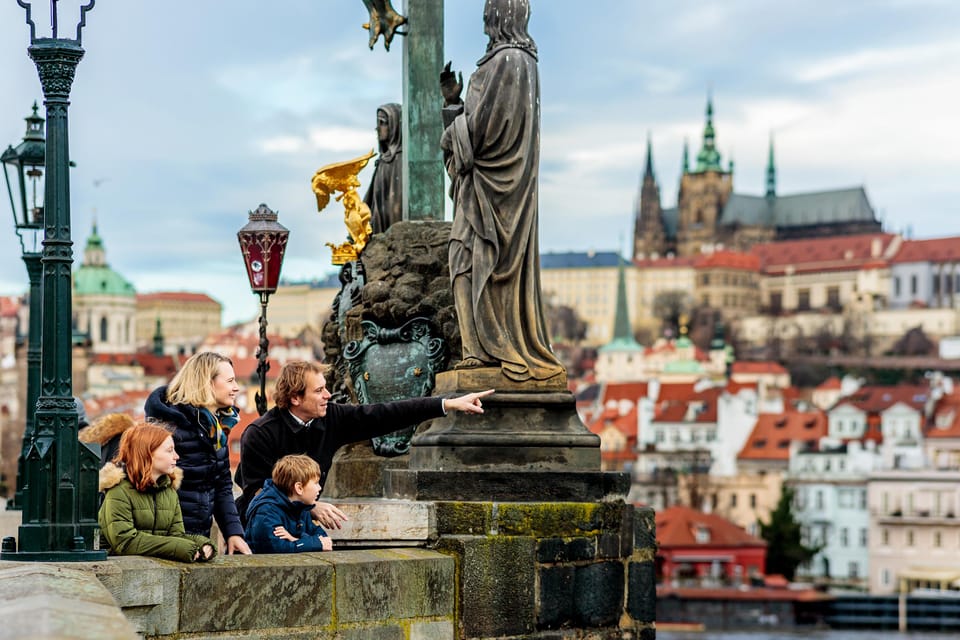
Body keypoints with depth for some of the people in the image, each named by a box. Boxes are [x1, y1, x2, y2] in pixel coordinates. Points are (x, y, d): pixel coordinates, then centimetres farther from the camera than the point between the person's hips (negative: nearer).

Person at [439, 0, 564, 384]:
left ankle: (492, 347, -9)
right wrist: (454, 100, 17)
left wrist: (451, 130, 1)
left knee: (483, 258, -9)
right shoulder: (520, 59, 16)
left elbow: (482, 120, -17)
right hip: (506, 179, 10)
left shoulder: (505, 60, -15)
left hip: (491, 179, -10)